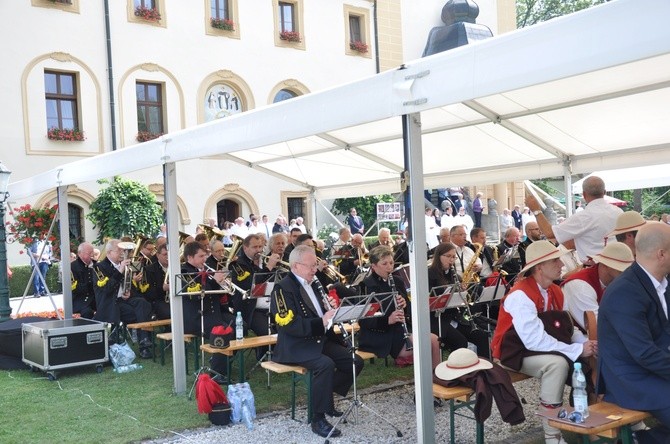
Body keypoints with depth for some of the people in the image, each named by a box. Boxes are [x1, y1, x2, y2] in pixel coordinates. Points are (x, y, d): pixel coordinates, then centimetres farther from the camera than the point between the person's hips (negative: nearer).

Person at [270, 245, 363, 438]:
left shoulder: (313, 284, 15)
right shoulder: (283, 288, -12)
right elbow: (289, 325, -23)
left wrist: (331, 310, 2)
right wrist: (321, 322, -28)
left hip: (322, 340, 9)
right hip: (296, 346, -8)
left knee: (356, 362, -4)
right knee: (326, 364, -33)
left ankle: (326, 398, 13)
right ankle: (318, 419, -20)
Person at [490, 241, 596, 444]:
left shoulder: (555, 291, 2)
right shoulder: (520, 295, -24)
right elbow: (534, 340, -32)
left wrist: (585, 343, -18)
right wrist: (578, 349, -29)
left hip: (543, 348, 8)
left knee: (587, 357, -10)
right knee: (557, 363, -32)